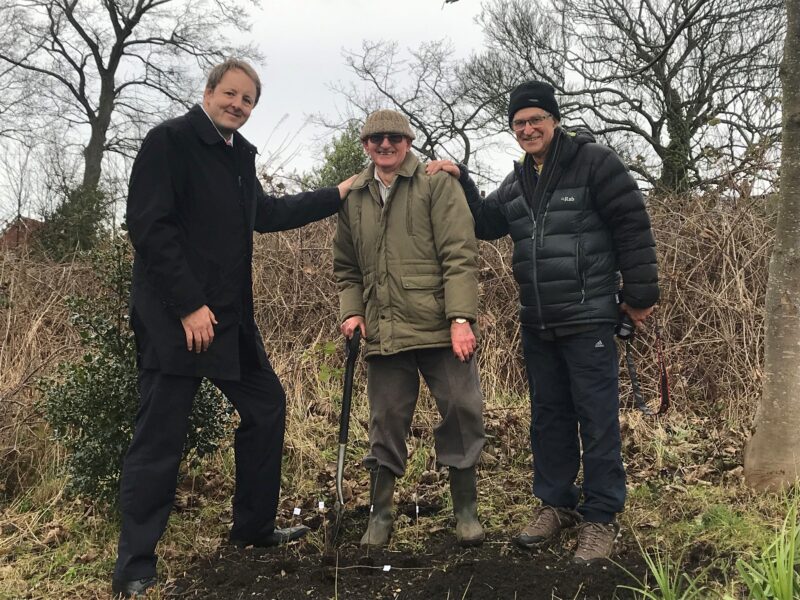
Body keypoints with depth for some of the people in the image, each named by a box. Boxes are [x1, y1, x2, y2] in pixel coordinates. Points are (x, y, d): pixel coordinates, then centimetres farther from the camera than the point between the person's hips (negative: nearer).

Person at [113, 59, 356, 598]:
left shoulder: (240, 155, 15)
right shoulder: (171, 140, -9)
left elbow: (266, 214, 27)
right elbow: (148, 226, -17)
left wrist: (338, 194, 27)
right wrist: (189, 305, -20)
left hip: (229, 316, 9)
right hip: (175, 317, -9)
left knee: (267, 405, 14)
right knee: (160, 437, -4)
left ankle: (254, 527, 29)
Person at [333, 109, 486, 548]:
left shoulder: (437, 184, 1)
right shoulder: (353, 199, 14)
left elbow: (460, 255, -7)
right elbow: (346, 267, 21)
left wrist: (461, 317, -15)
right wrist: (351, 311, 5)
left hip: (441, 329, -3)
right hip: (383, 332, 3)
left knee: (462, 411, 0)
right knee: (386, 423, 9)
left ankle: (465, 509, 17)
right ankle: (379, 515, 22)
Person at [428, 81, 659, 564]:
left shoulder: (594, 162, -7)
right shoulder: (518, 182, 13)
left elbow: (634, 229, -9)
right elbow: (487, 224, 13)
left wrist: (640, 295, -9)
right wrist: (460, 182, 1)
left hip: (588, 321, -7)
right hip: (538, 325, 7)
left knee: (597, 419, -1)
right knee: (549, 416, 15)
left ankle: (601, 517, 11)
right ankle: (557, 504, 28)